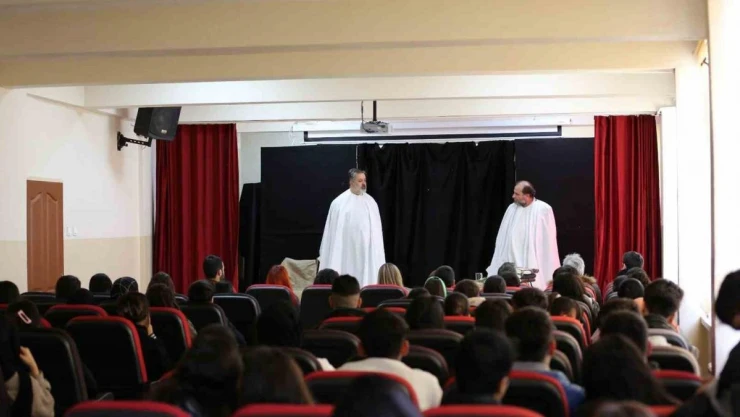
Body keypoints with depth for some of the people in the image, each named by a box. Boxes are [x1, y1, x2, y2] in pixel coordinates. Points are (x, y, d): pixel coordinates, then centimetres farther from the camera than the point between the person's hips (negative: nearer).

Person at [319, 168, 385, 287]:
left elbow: (376, 229, 11)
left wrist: (377, 251, 8)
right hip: (346, 251, -4)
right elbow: (333, 230, -2)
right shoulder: (340, 202, -4)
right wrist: (325, 253, -2)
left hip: (367, 251, 4)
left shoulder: (370, 202, 8)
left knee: (368, 278, 1)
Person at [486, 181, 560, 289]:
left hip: (534, 264, -4)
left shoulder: (544, 209, -4)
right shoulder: (511, 209, 9)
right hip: (512, 262, 4)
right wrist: (497, 268, 10)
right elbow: (503, 238, 12)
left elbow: (549, 240, -3)